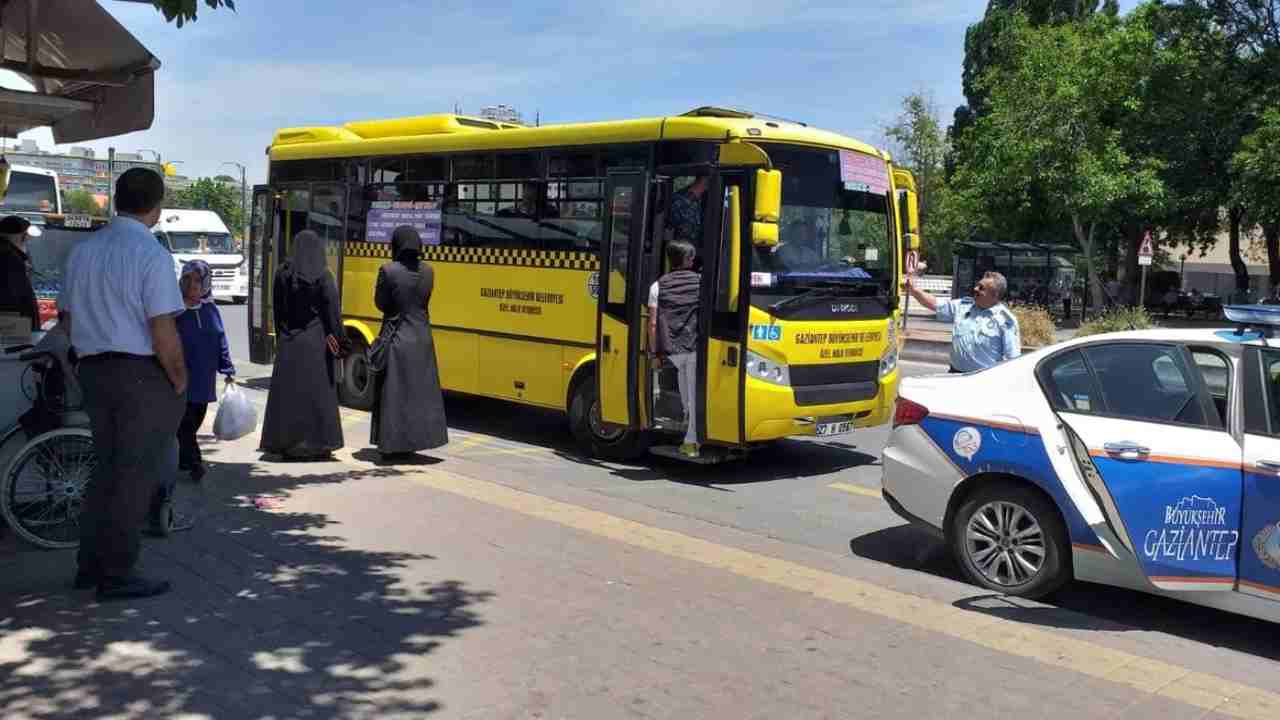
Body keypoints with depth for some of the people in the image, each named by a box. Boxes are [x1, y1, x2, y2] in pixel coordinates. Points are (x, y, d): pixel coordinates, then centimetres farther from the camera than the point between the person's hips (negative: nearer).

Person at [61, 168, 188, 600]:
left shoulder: (82, 250, 7)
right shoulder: (151, 255, -16)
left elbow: (69, 319, 14)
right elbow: (163, 333, -19)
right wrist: (180, 381, -7)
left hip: (93, 370, 7)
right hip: (143, 374, -7)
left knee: (106, 467, 18)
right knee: (136, 474, 2)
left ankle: (91, 565, 25)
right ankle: (117, 575, 8)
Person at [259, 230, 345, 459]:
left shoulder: (283, 273, 3)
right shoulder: (322, 275, -8)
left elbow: (277, 309, 8)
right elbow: (332, 310, -12)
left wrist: (281, 336, 15)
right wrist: (336, 339, -7)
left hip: (288, 341, 4)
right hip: (315, 340, -3)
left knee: (287, 391, 8)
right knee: (317, 391, 3)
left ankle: (285, 443, 11)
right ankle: (317, 444, 4)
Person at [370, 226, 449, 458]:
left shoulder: (388, 270, -14)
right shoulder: (427, 271, 0)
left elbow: (381, 303, -6)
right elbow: (421, 300, 7)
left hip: (396, 339, -4)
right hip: (422, 339, 4)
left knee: (393, 393, 5)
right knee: (420, 392, 12)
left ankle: (393, 445, 8)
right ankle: (415, 440, 19)